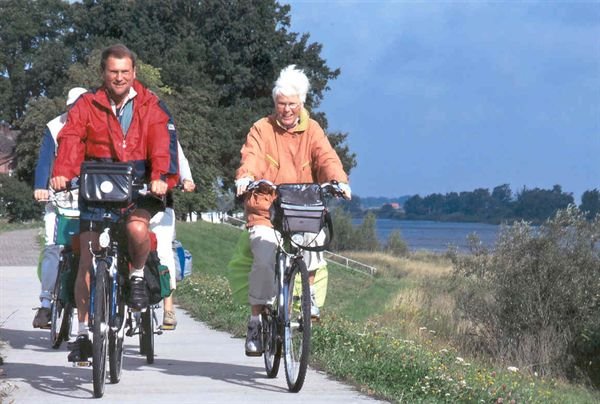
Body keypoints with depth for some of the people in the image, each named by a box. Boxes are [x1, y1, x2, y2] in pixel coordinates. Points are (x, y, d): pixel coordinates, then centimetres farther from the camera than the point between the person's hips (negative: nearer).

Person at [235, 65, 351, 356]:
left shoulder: (311, 131, 10)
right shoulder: (261, 130, 5)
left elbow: (326, 157, -6)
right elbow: (251, 158, -13)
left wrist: (339, 180, -27)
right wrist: (245, 178, -35)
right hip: (265, 214, -1)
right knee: (264, 260, -24)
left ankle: (308, 291, 1)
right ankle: (256, 321, -8)